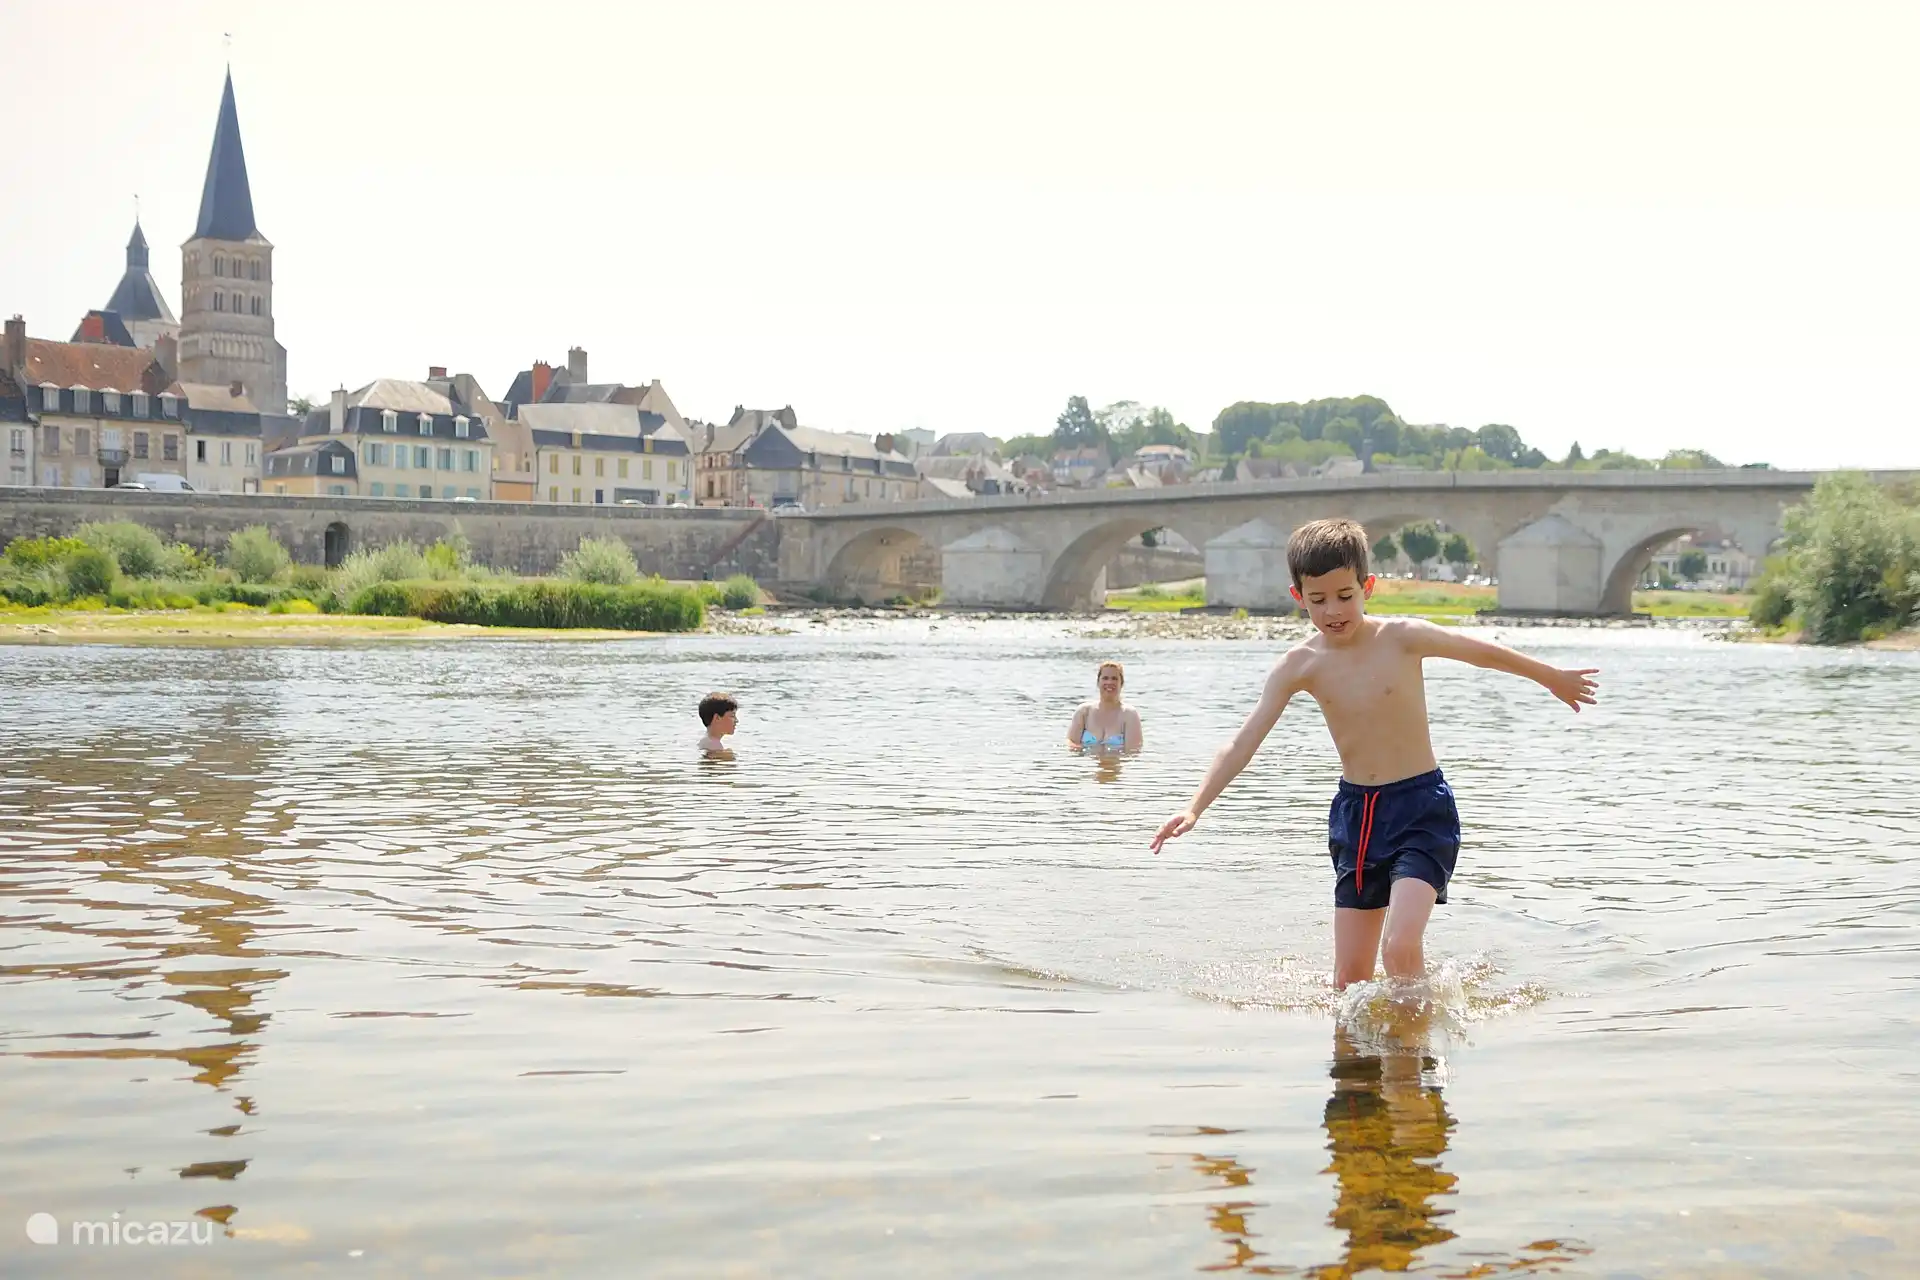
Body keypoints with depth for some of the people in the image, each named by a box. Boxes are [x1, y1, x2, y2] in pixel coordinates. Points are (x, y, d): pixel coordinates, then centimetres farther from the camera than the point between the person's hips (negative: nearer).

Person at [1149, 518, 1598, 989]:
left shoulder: (1402, 637, -11)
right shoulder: (1300, 666, -4)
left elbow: (1486, 653, 4)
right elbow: (1243, 743, -6)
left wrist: (1554, 678, 17)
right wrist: (1195, 807, -17)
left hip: (1421, 809, -4)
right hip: (1355, 814, 4)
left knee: (1401, 946, -22)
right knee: (1349, 977, 5)